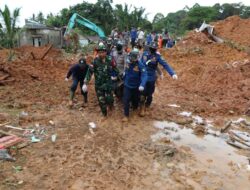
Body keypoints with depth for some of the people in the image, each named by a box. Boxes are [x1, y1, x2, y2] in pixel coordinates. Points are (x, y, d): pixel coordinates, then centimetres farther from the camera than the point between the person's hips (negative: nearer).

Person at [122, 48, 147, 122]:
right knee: (126, 101, -3)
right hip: (127, 85, 2)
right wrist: (124, 79, 21)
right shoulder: (128, 62, -8)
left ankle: (135, 108, 50)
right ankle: (126, 115, 9)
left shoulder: (140, 65, -23)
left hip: (136, 86, -2)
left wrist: (142, 85, -48)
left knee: (135, 100, 18)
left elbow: (144, 75, -33)